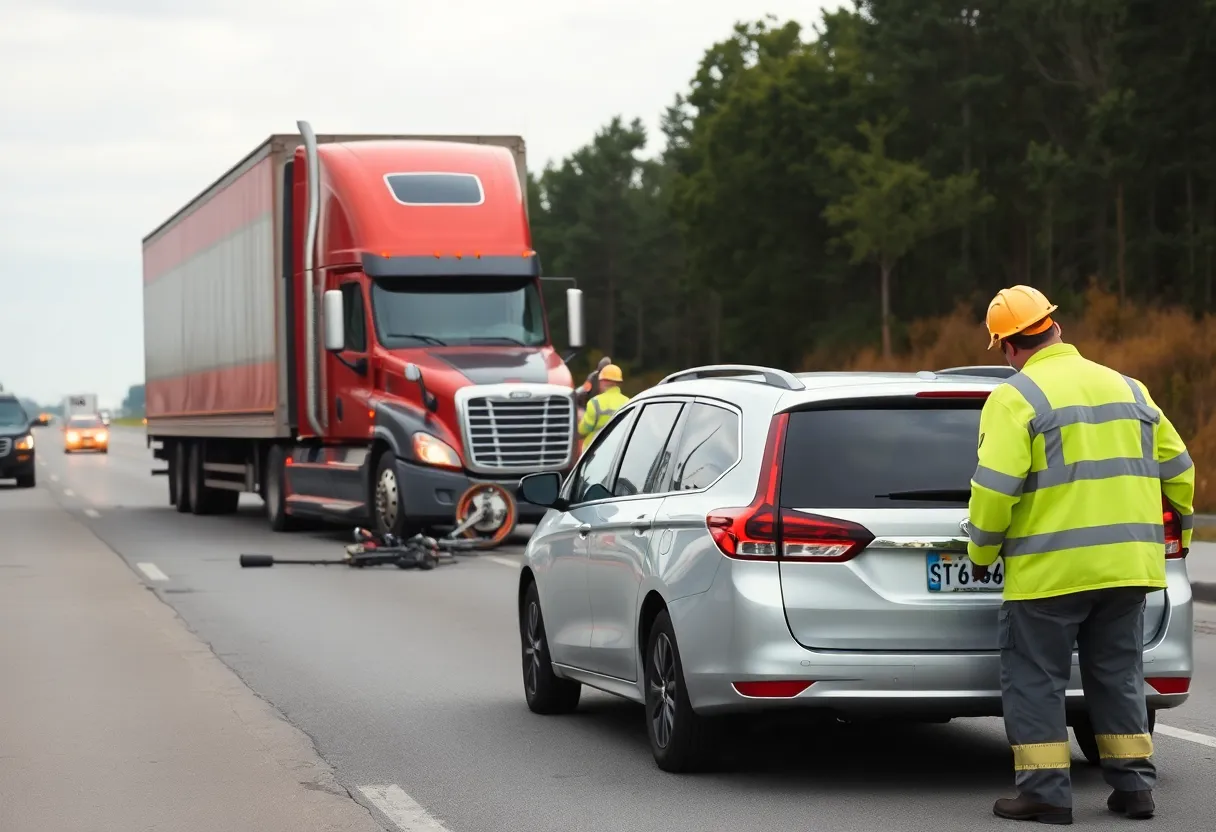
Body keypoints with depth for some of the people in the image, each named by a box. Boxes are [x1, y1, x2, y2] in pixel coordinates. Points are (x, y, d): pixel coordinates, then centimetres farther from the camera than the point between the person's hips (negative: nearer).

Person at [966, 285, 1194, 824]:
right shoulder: (1126, 388, 13)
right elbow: (1176, 467, 18)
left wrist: (981, 553, -2)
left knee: (1034, 679, 3)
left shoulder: (1015, 398, -7)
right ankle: (1133, 785, 15)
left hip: (1048, 569, -6)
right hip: (1127, 561, 6)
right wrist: (1183, 528, 33)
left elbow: (995, 487, -16)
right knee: (1117, 674, 15)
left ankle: (1044, 791, 1)